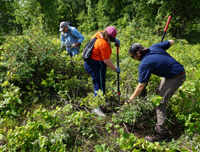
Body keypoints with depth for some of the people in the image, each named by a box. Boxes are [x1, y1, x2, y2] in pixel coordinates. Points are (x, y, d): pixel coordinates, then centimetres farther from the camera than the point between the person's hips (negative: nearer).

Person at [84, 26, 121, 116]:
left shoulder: (99, 34, 2)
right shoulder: (104, 44, -24)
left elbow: (111, 38, 27)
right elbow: (107, 61, -20)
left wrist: (115, 40, 8)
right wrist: (115, 69, -7)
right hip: (96, 65, -10)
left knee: (100, 84, 21)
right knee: (99, 86, -5)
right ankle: (96, 108, 2)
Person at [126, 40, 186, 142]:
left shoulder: (144, 64, -23)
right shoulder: (154, 47, -3)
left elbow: (141, 86, -20)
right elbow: (172, 42, 10)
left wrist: (130, 99, -10)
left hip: (175, 78, -10)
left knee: (160, 102, -7)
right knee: (158, 93, 21)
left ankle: (161, 134, -3)